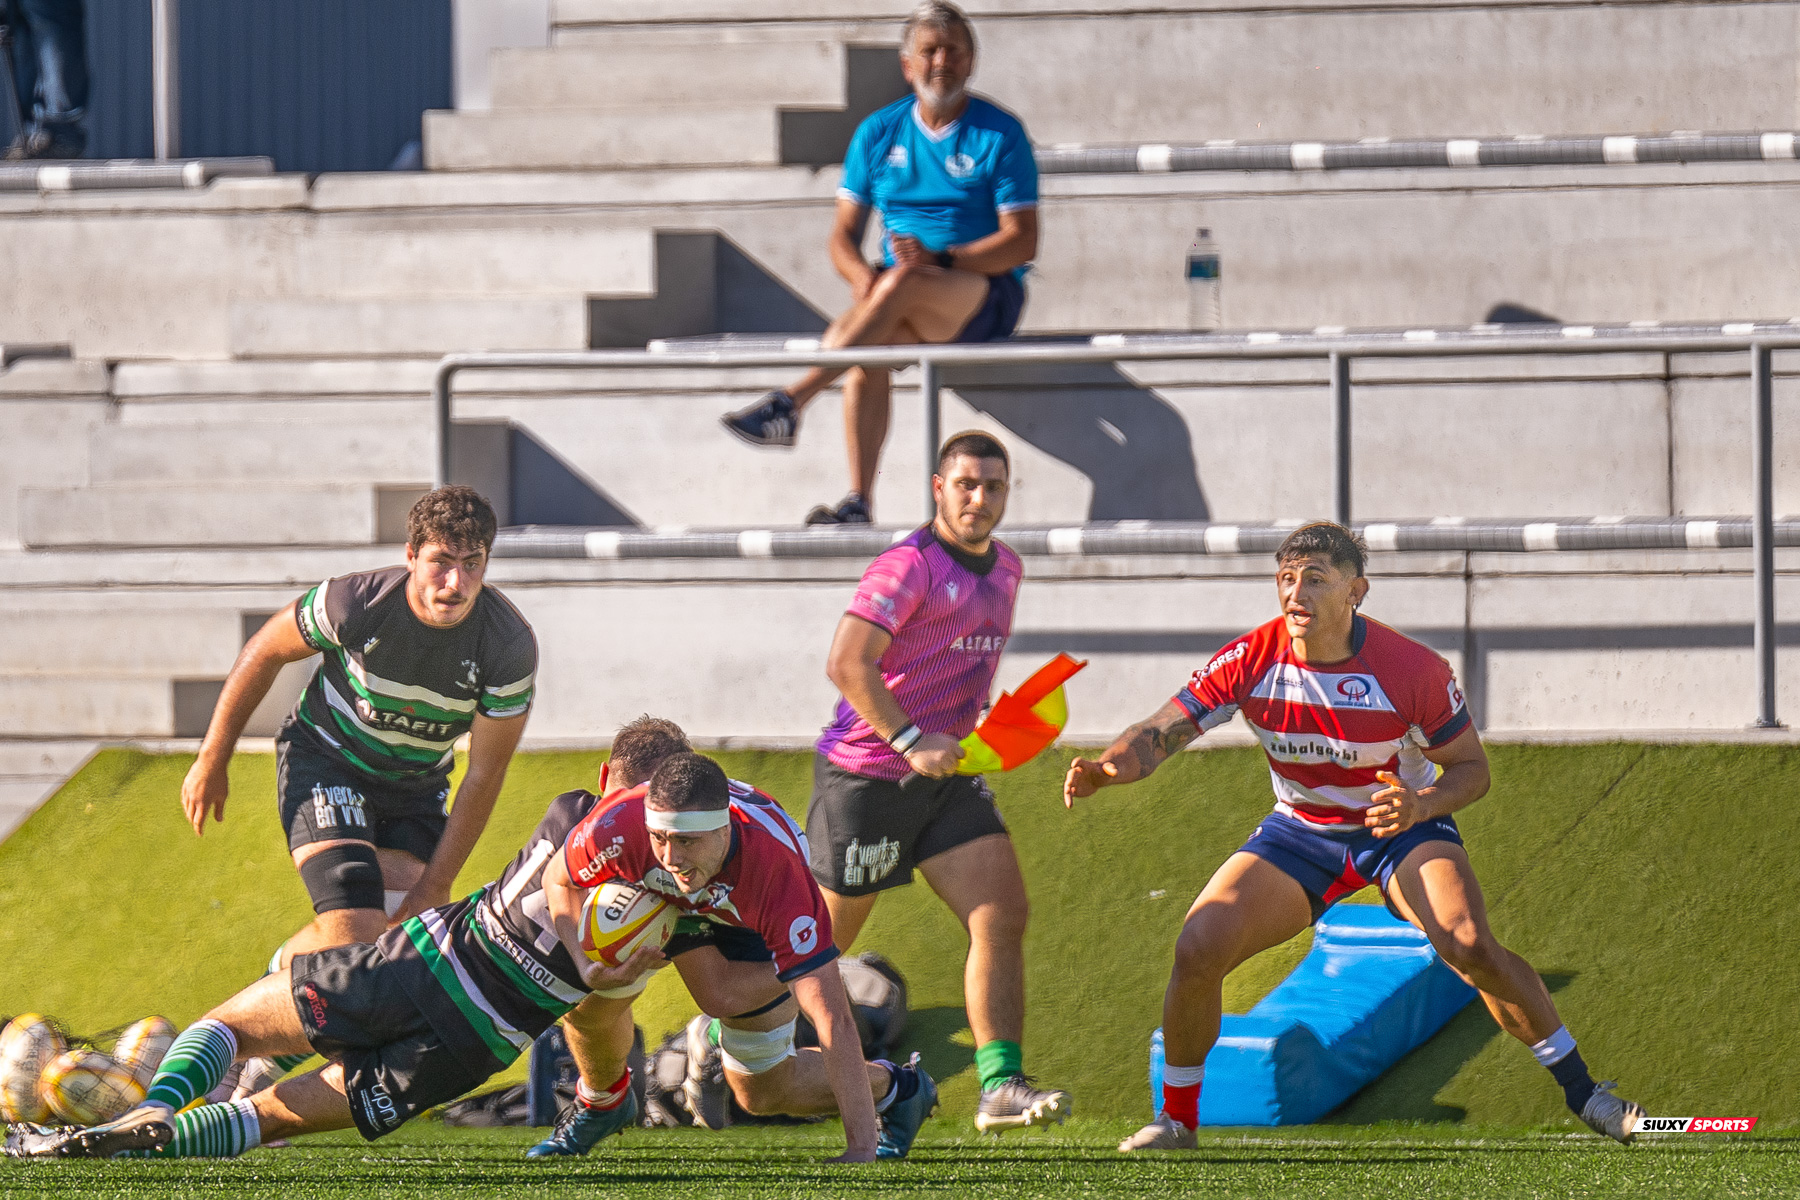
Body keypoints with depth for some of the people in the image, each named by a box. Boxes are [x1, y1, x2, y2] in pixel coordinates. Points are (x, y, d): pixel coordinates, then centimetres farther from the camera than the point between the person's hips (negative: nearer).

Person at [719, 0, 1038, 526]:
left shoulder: (999, 134, 0)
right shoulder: (880, 133, 12)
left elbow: (1022, 241, -7)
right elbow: (844, 235, 11)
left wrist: (940, 259, -20)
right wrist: (861, 276, -13)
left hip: (988, 294, -4)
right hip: (905, 306, 4)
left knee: (903, 282, -36)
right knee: (868, 350, -30)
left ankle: (790, 402, -42)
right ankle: (859, 502, -36)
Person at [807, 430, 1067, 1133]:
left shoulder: (1005, 568, 12)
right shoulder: (909, 566, -16)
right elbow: (847, 664, -24)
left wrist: (979, 723, 14)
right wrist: (911, 739, -29)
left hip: (947, 778, 7)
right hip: (866, 776, -7)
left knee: (1002, 915, -10)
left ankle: (1000, 1087, -13)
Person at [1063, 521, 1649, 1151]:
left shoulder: (1414, 670, -22)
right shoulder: (1251, 662, -17)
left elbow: (1471, 768, -10)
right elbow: (1156, 735, -17)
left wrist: (1421, 804, -32)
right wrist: (1106, 767, -40)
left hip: (1402, 823, -2)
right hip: (1299, 831, 2)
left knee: (1471, 946, -27)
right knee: (1198, 949, -17)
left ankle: (1583, 1092, -12)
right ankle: (1176, 1119, 5)